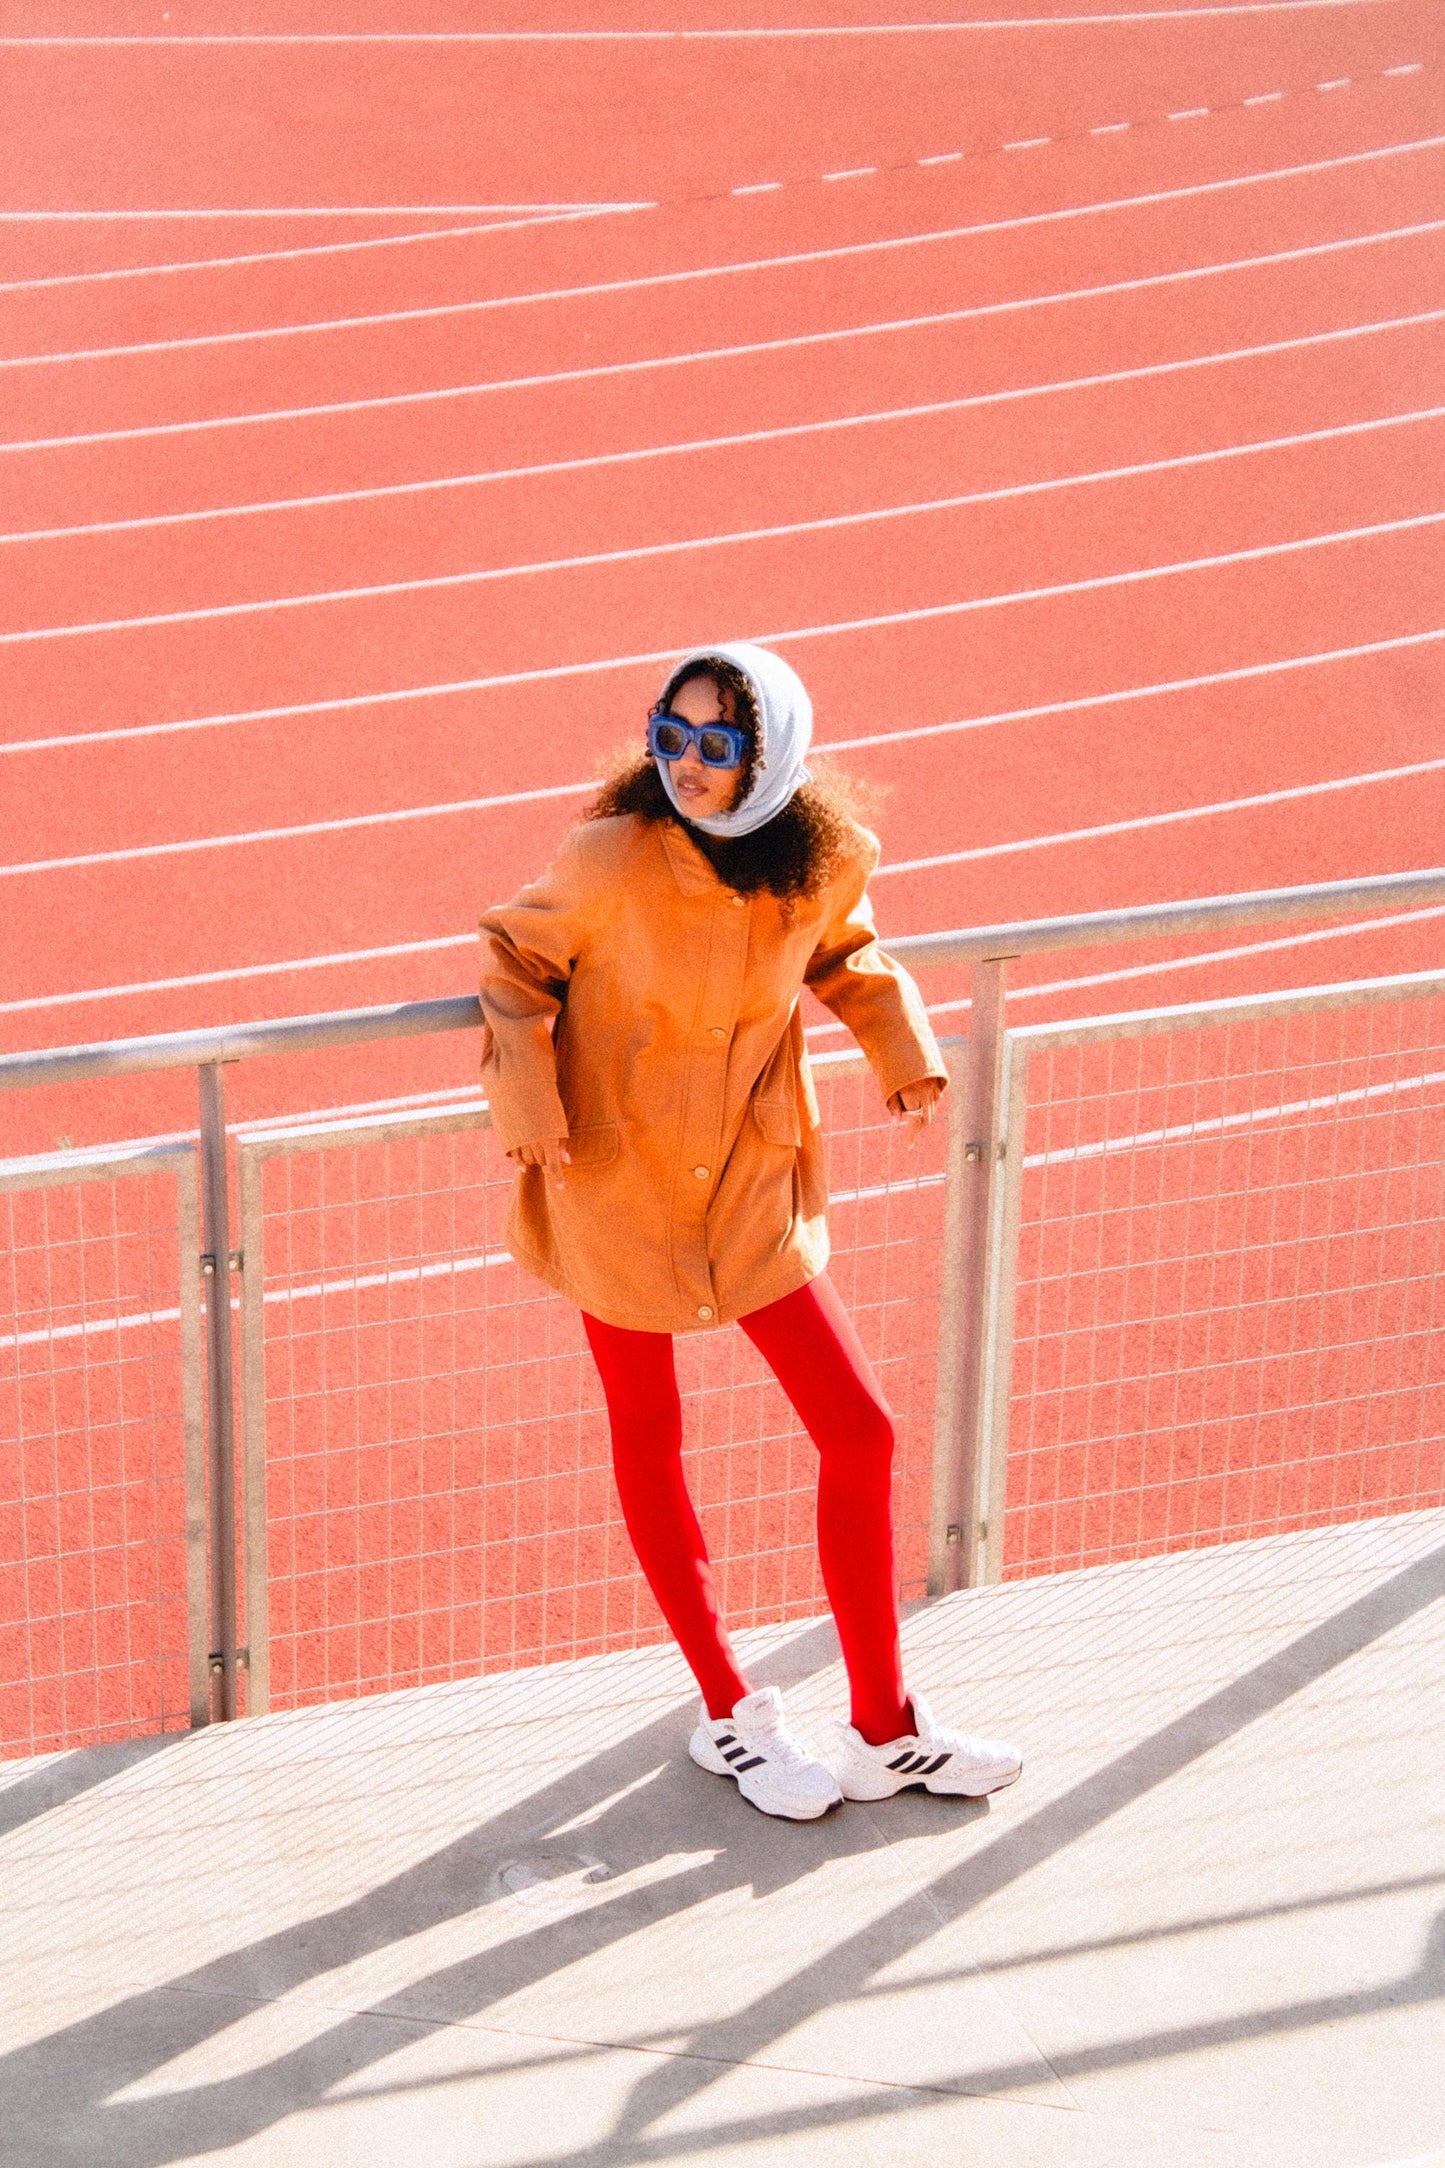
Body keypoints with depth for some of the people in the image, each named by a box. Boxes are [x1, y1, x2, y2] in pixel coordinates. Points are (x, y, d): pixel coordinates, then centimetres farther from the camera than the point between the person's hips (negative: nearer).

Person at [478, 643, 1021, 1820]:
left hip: (755, 1191, 3)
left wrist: (903, 1049, -4)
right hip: (616, 1185, -3)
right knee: (648, 1439, 10)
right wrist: (532, 1112, -15)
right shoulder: (612, 861, -21)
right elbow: (516, 959, -5)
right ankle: (731, 1716, 30)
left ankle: (885, 1732, 17)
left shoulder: (825, 869, -11)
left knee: (861, 1433, 2)